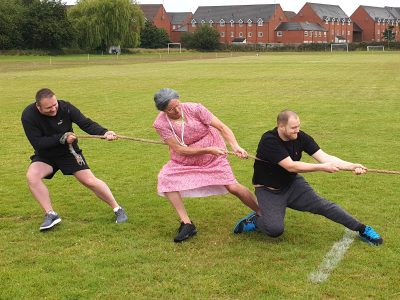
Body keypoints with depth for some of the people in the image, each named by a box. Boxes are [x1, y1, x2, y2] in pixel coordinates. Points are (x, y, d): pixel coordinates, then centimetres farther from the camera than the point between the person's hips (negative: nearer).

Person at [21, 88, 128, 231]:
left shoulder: (65, 107, -21)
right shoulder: (28, 116, -23)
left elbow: (86, 124, -21)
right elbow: (37, 143, -25)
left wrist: (104, 132, -39)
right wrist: (62, 138, -32)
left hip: (69, 152, 0)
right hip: (45, 155, 0)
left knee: (90, 180, -7)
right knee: (32, 176, -26)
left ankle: (118, 209, 11)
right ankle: (51, 215, -15)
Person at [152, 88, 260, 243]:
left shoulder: (194, 109, -23)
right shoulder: (160, 124, -20)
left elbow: (221, 127, -22)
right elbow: (180, 150, -22)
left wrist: (235, 146, -37)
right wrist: (208, 150, -31)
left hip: (214, 154, -2)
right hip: (185, 159, 2)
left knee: (233, 187, -8)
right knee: (166, 178, -20)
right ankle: (186, 224, -15)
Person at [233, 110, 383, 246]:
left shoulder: (301, 137, -10)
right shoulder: (269, 140, -26)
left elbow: (325, 157, -16)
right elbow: (291, 166, -32)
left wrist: (351, 166, -29)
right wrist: (323, 167, -31)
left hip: (292, 184, 4)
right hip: (268, 190, -4)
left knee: (321, 204, -15)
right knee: (275, 229, -23)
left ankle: (362, 229, -7)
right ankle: (253, 221, 8)